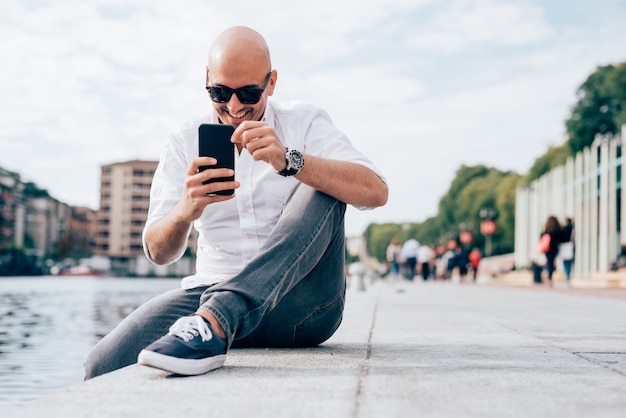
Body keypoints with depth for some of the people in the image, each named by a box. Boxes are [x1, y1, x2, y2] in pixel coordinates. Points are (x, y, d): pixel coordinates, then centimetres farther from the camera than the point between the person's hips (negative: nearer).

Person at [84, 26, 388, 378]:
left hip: (301, 306, 0)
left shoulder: (306, 124, 4)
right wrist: (184, 213, -25)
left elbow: (376, 192, -14)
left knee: (324, 185, -27)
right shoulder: (185, 142, 8)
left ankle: (213, 322, -38)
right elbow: (158, 252, -2)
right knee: (103, 365, -25)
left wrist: (289, 161, -29)